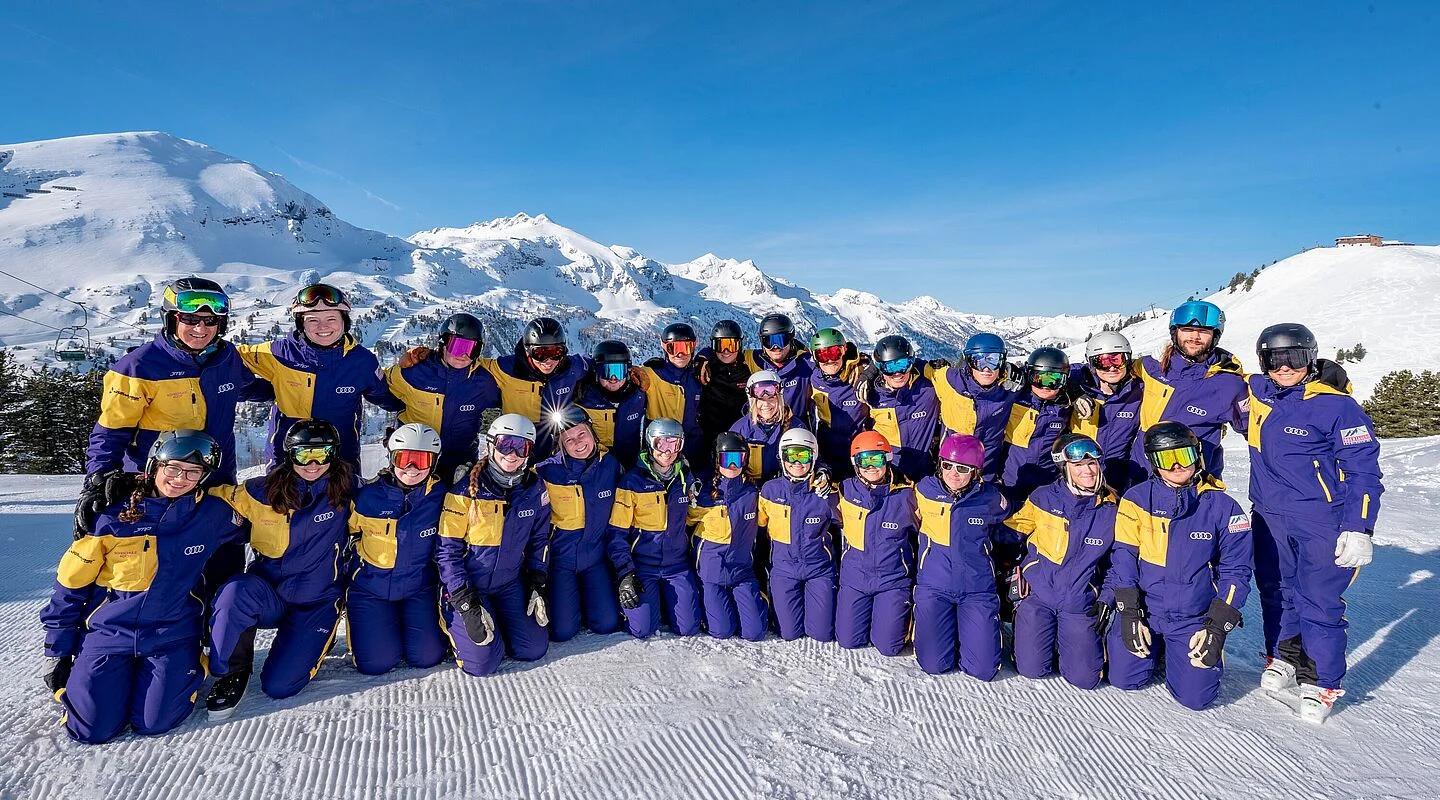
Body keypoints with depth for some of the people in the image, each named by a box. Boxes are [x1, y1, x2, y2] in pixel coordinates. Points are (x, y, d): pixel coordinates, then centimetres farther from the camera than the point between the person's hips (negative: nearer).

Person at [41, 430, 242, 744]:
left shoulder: (213, 514, -9)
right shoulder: (113, 514, -9)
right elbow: (71, 583, 2)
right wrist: (57, 653, 5)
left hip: (172, 636, -1)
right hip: (108, 633, 1)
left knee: (154, 723, -13)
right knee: (93, 729, -7)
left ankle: (190, 668, 17)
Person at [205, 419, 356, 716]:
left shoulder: (343, 492, -8)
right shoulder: (263, 491, -4)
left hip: (316, 603, -2)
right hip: (268, 595, 2)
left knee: (279, 686, -15)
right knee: (237, 590, -34)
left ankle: (316, 641, 17)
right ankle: (232, 672, -9)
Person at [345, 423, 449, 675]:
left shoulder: (441, 497, -12)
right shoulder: (368, 496, -13)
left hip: (419, 588, 0)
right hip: (370, 589, 0)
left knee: (427, 657, -11)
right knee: (376, 663, -10)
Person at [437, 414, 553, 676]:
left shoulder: (535, 488, -4)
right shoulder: (467, 490, -17)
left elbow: (539, 539, 8)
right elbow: (447, 549, -15)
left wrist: (537, 586, 0)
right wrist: (466, 604, -20)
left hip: (510, 584, 4)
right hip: (466, 585, -4)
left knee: (534, 650, -2)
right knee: (483, 662, -13)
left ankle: (495, 619, 24)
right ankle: (452, 620, 16)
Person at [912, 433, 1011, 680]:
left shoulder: (990, 498, -7)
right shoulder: (925, 490, -6)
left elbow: (1010, 531, 14)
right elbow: (915, 521, 15)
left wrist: (980, 539, 4)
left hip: (977, 588, 0)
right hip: (934, 586, 0)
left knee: (983, 669, -5)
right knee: (934, 665, -5)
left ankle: (964, 628, 25)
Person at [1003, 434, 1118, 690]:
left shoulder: (1111, 508, -3)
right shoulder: (1044, 497, -7)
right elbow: (1012, 532, 4)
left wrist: (1106, 600, 3)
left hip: (1080, 602, 1)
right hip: (1037, 594, -1)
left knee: (1084, 679, -5)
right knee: (1032, 670, -6)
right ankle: (1028, 631, 25)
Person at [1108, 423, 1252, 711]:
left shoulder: (1222, 506, -4)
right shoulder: (1137, 499, -5)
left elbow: (1235, 570, -1)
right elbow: (1123, 556, -5)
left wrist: (1217, 628, -8)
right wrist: (1128, 614, -10)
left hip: (1194, 618, 0)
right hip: (1143, 609, 0)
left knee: (1196, 697, -9)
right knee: (1124, 679, -5)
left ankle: (1176, 653, 24)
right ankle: (1155, 648, 26)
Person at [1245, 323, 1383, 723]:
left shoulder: (1335, 405, -14)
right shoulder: (1257, 392, -1)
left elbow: (1364, 470, -12)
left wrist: (1358, 530, -15)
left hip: (1323, 523, -5)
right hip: (1270, 518, 5)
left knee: (1318, 603, -1)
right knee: (1275, 592, 17)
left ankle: (1321, 683, 17)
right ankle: (1284, 659, 37)